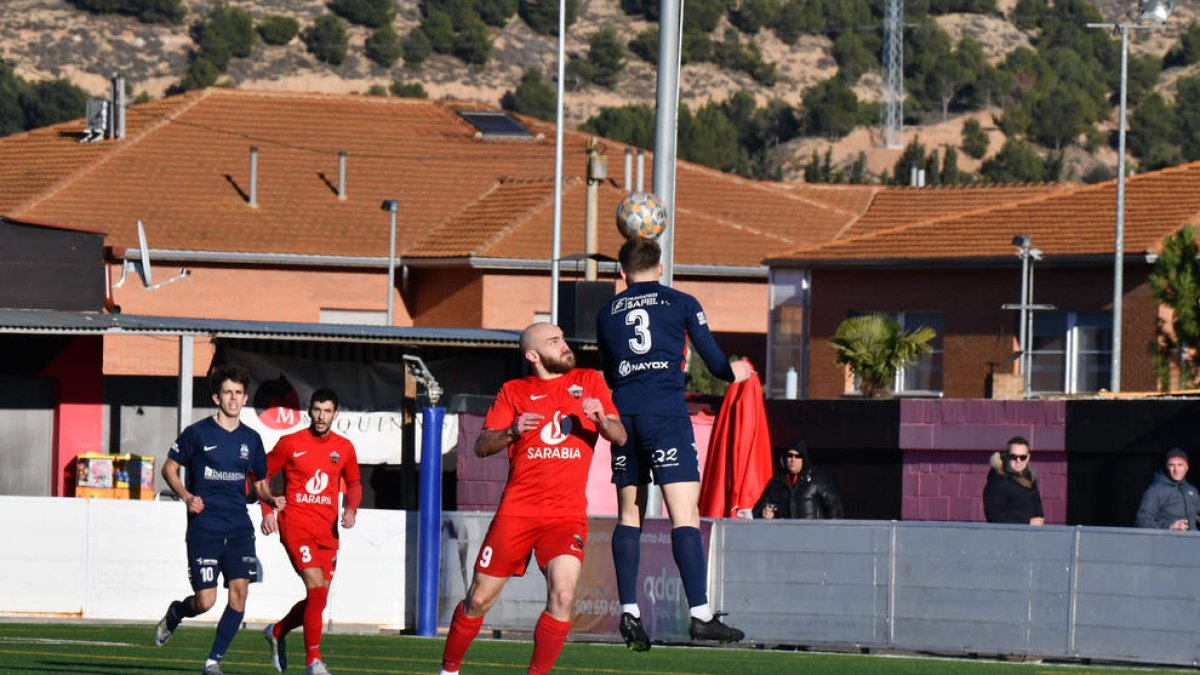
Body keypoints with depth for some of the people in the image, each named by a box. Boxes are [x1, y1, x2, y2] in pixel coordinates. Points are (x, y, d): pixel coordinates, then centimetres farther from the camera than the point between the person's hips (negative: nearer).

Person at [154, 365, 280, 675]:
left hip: (239, 528, 4)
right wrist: (187, 497, -10)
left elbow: (259, 483, 21)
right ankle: (174, 613, 29)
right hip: (204, 529, -4)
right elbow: (169, 468, 6)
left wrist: (273, 498, -1)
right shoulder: (197, 433, -2)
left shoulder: (251, 439, 10)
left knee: (240, 589, -11)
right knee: (205, 600, -8)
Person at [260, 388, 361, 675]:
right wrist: (267, 510, -3)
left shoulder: (344, 448, 8)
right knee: (317, 590, -19)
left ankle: (277, 631, 36)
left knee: (317, 598, 7)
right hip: (295, 524, -5)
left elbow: (354, 484, 20)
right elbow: (264, 475, 9)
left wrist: (352, 509, 0)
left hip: (328, 530, 5)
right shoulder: (290, 444, -1)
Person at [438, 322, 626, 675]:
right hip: (517, 511, 0)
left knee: (562, 596, -20)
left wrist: (602, 420, -18)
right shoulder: (514, 391, 7)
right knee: (479, 599, 4)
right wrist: (512, 431, -18)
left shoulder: (589, 382, 9)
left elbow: (619, 436, 4)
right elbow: (481, 446, 1)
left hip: (567, 516, 0)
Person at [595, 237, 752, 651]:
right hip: (667, 414, -4)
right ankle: (700, 614, -17)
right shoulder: (681, 304, 5)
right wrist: (735, 372, 28)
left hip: (624, 414, 4)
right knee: (684, 515, -9)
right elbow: (714, 361, 5)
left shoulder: (607, 313, 14)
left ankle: (629, 611, 5)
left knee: (629, 513, 13)